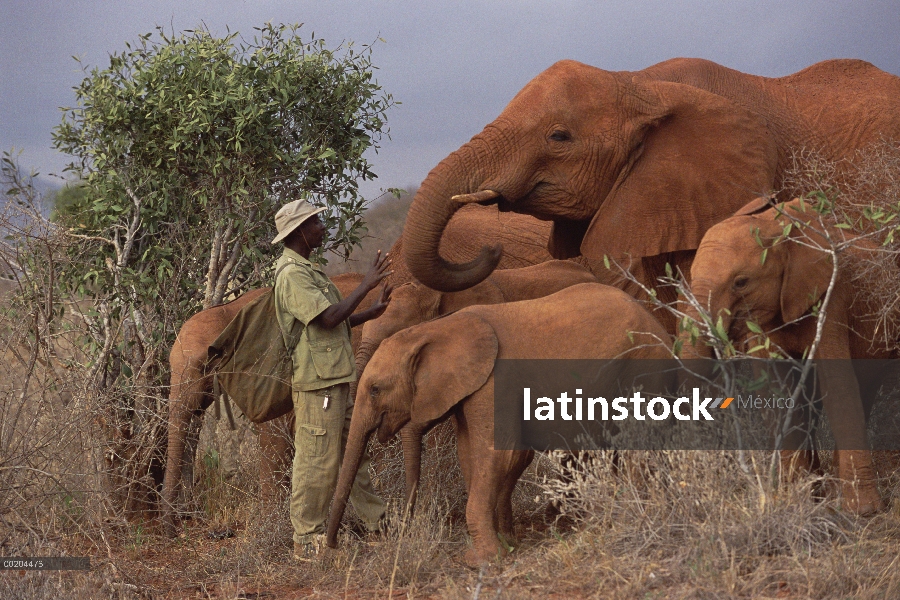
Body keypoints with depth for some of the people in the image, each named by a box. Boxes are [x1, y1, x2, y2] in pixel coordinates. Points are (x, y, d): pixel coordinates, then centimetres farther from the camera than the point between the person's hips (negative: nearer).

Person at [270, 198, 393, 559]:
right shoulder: (292, 275, -16)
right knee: (317, 461, -6)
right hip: (317, 382, -11)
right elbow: (329, 317, -24)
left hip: (334, 380, 11)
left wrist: (372, 313, 12)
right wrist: (365, 287, -16)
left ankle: (376, 522, 23)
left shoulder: (306, 270, 18)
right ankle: (307, 539, 0)